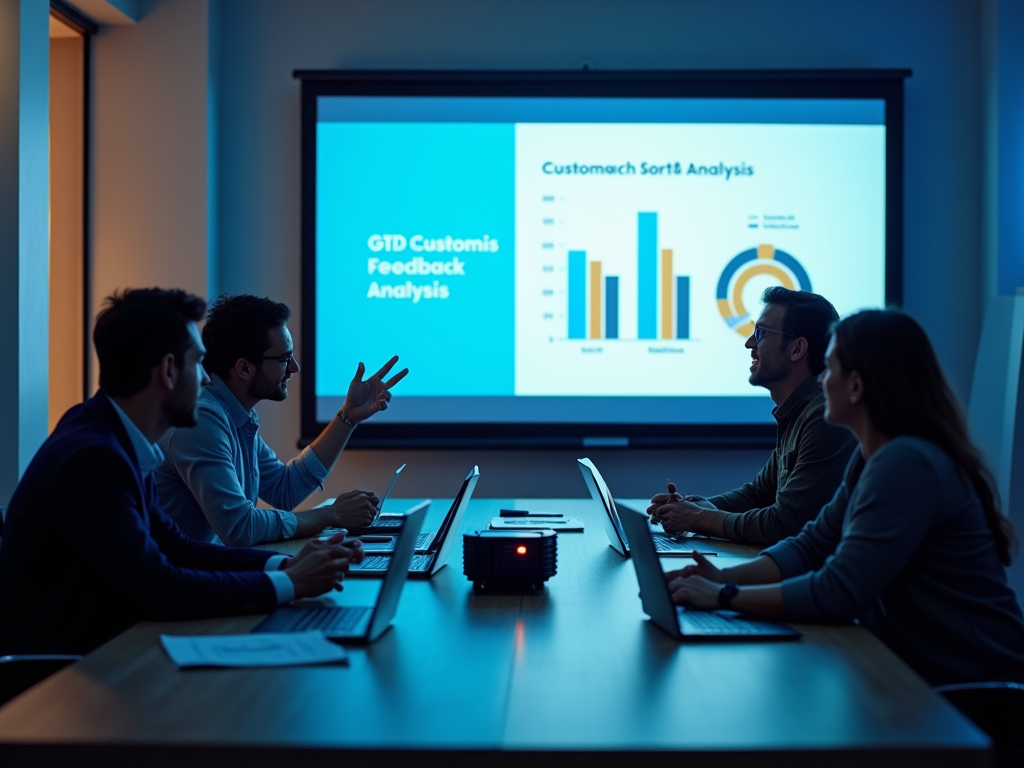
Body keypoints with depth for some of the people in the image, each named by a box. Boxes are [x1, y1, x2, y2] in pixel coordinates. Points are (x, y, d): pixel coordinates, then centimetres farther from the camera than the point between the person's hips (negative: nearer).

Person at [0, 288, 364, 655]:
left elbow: (173, 546, 9)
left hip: (98, 646, 8)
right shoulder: (91, 457, -22)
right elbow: (160, 590, -23)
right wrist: (288, 584, -14)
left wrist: (285, 564, -3)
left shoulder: (115, 437, 3)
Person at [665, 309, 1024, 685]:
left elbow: (838, 593, -25)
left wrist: (725, 596, -17)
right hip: (916, 667, 8)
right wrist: (726, 577, -5)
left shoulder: (906, 465, -23)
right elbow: (811, 546, 10)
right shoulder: (870, 458, 8)